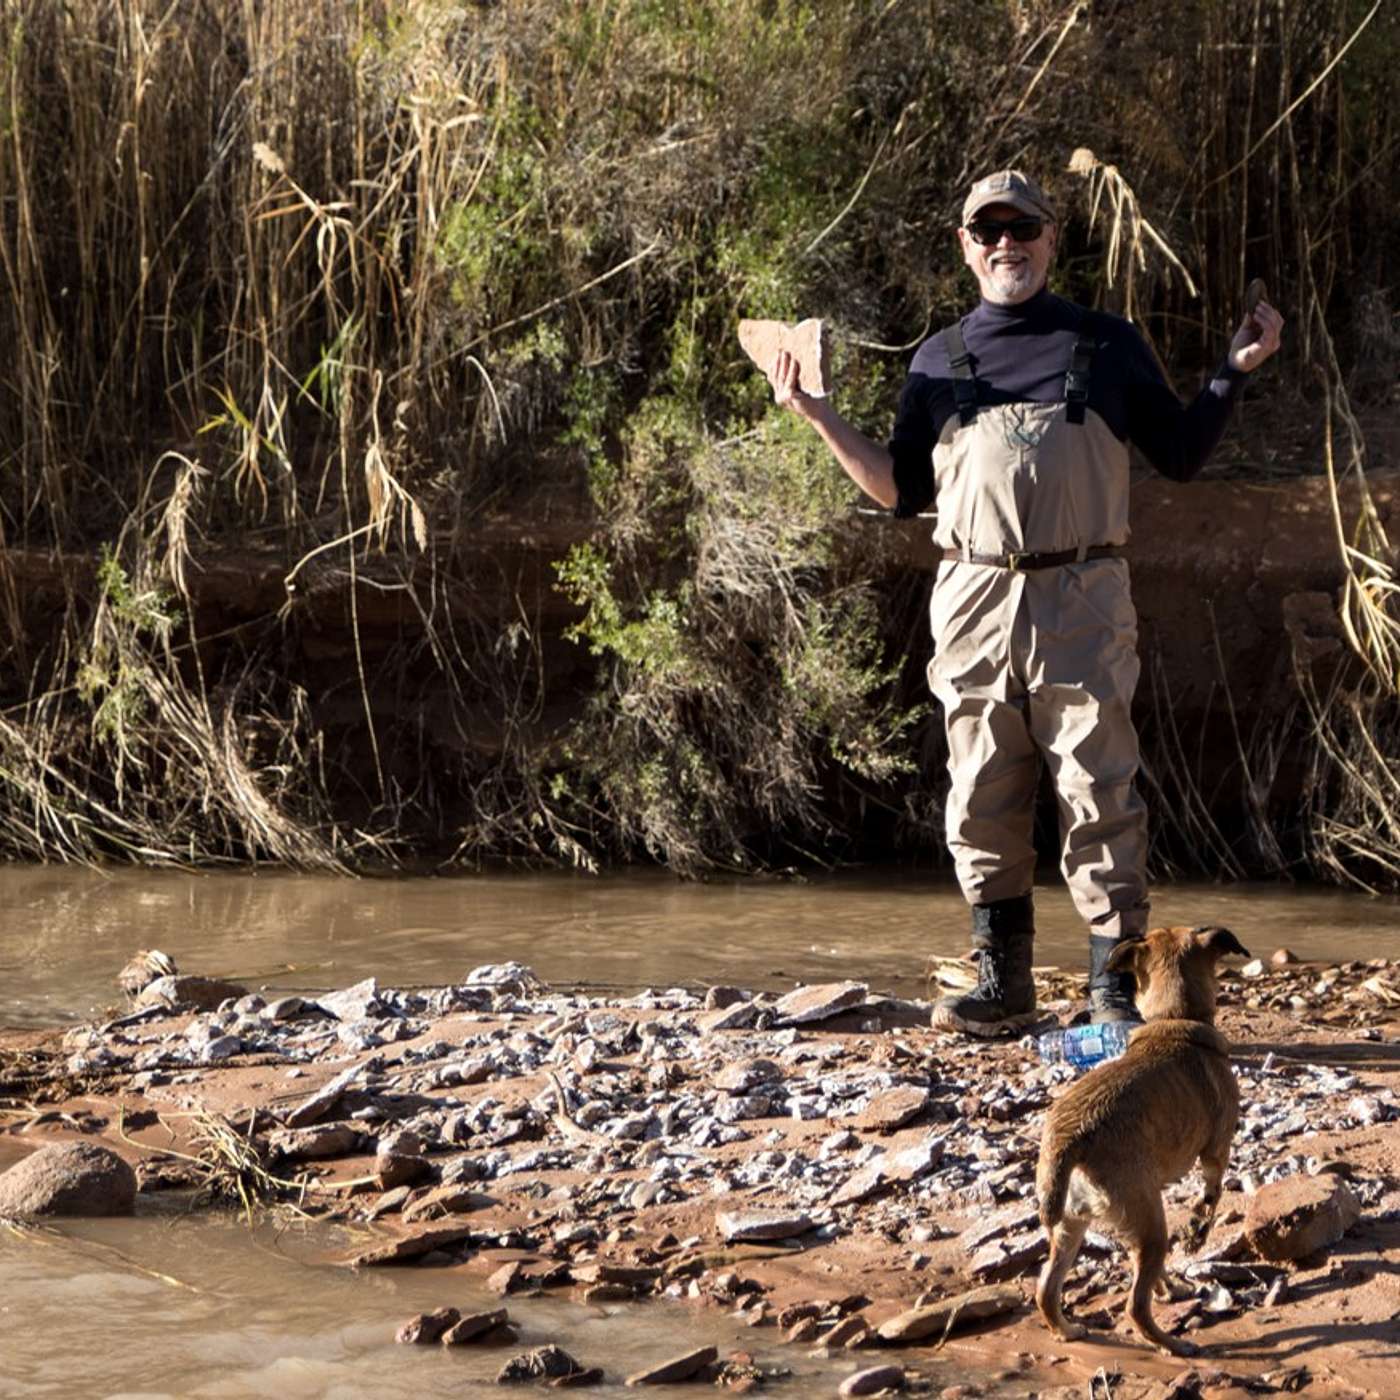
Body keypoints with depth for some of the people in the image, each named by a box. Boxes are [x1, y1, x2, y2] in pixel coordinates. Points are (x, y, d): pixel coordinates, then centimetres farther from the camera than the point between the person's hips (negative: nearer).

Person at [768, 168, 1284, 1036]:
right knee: (984, 804, 4)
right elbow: (904, 491, 16)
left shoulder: (1108, 345, 11)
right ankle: (1003, 985, 12)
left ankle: (1115, 988, -2)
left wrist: (1234, 373, 2)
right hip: (973, 605, 3)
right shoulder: (939, 360, 16)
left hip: (1082, 603, -2)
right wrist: (819, 418, 8)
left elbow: (1181, 457, 14)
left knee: (1099, 798, -6)